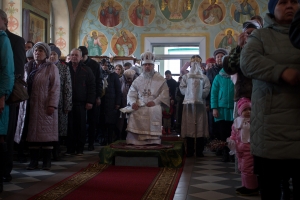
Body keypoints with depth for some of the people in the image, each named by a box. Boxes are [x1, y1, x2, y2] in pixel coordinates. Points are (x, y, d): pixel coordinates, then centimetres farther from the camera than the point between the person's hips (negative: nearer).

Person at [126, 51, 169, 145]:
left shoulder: (160, 79, 10)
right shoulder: (138, 80, 18)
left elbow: (164, 93, 1)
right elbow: (131, 93, 11)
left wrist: (155, 102, -14)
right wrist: (133, 102, -10)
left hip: (154, 107, -1)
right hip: (139, 107, 2)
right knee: (133, 115, -20)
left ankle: (152, 143, -16)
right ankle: (134, 143, -14)